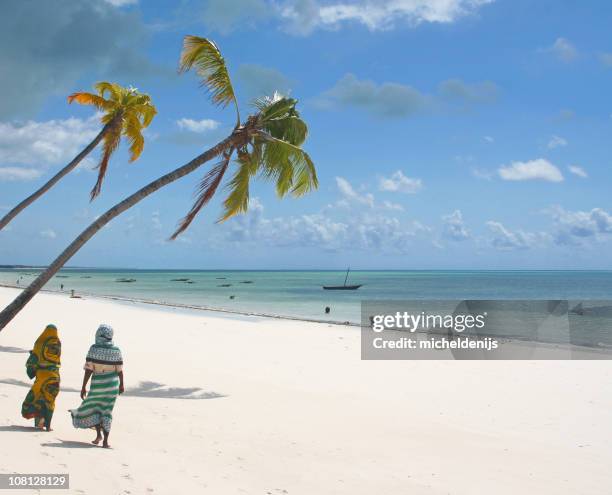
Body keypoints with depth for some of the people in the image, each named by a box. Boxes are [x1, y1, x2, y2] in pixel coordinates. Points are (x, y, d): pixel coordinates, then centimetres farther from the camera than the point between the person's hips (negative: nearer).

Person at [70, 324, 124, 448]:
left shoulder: (94, 348, -12)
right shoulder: (116, 350, -4)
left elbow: (88, 369, -13)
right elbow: (119, 370, 1)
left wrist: (83, 387, -8)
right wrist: (121, 384, 15)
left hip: (97, 384, -2)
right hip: (112, 383, 2)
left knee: (91, 409, 19)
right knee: (106, 411, 8)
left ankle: (99, 434, 8)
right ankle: (105, 440, 3)